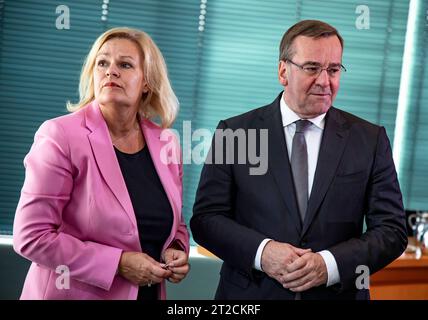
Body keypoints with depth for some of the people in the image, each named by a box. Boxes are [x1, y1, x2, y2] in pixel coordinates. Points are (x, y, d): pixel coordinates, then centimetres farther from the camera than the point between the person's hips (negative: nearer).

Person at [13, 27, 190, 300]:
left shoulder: (166, 143, 1)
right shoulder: (61, 136, -14)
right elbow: (31, 236, -18)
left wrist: (176, 251, -8)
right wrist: (118, 263, -21)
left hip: (149, 292, 5)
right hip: (76, 293, -5)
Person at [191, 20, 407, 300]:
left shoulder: (371, 140, -2)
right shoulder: (234, 133, -4)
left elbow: (392, 230, -4)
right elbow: (206, 218, -6)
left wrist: (329, 265, -19)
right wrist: (261, 252, -22)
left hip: (337, 293, 1)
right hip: (251, 294, -1)